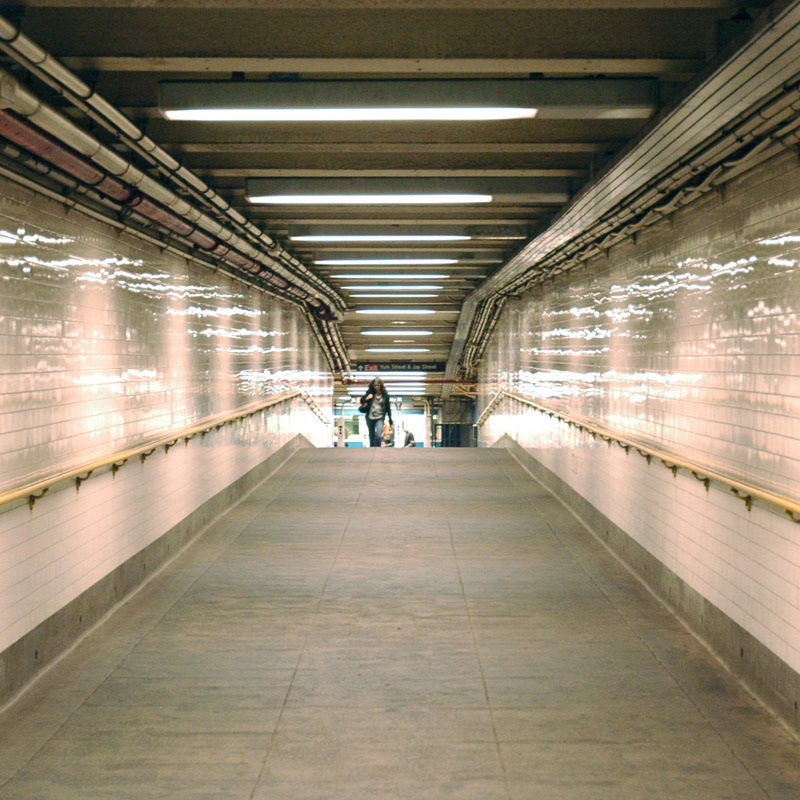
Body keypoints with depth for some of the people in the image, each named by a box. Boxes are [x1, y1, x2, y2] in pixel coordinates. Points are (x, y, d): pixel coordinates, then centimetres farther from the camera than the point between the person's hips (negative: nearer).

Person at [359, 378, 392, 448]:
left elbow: (388, 407, 2)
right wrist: (366, 398, -18)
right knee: (372, 436, 11)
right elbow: (362, 401, 5)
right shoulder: (370, 392, -1)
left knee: (378, 436, -18)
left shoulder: (385, 395, -4)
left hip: (380, 418, -2)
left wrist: (390, 419, 2)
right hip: (370, 418, 2)